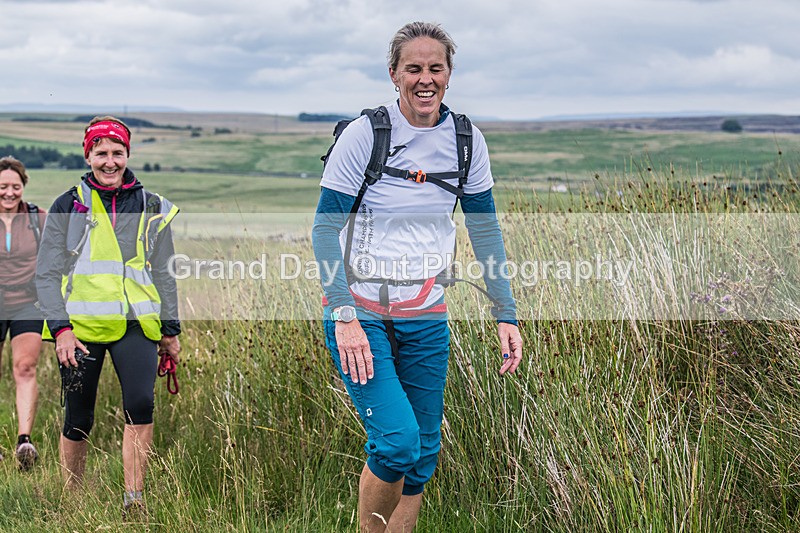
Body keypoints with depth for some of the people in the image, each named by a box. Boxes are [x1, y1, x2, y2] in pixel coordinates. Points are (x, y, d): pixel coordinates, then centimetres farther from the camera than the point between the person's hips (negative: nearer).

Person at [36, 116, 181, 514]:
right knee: (77, 421, 4)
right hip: (80, 325, 0)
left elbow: (163, 273, 17)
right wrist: (60, 328, -7)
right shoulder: (67, 206, 5)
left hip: (134, 323, 1)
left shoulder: (151, 208, 11)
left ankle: (134, 498, -17)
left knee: (140, 403, -21)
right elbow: (47, 273, 4)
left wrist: (170, 328, 14)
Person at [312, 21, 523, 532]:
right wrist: (344, 317, -19)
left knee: (423, 452, 8)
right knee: (396, 442, -16)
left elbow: (486, 232, 10)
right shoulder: (364, 134, -10)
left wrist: (507, 315, 3)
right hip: (360, 312, -4)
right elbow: (325, 228, -9)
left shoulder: (467, 141, 2)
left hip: (427, 317, 5)